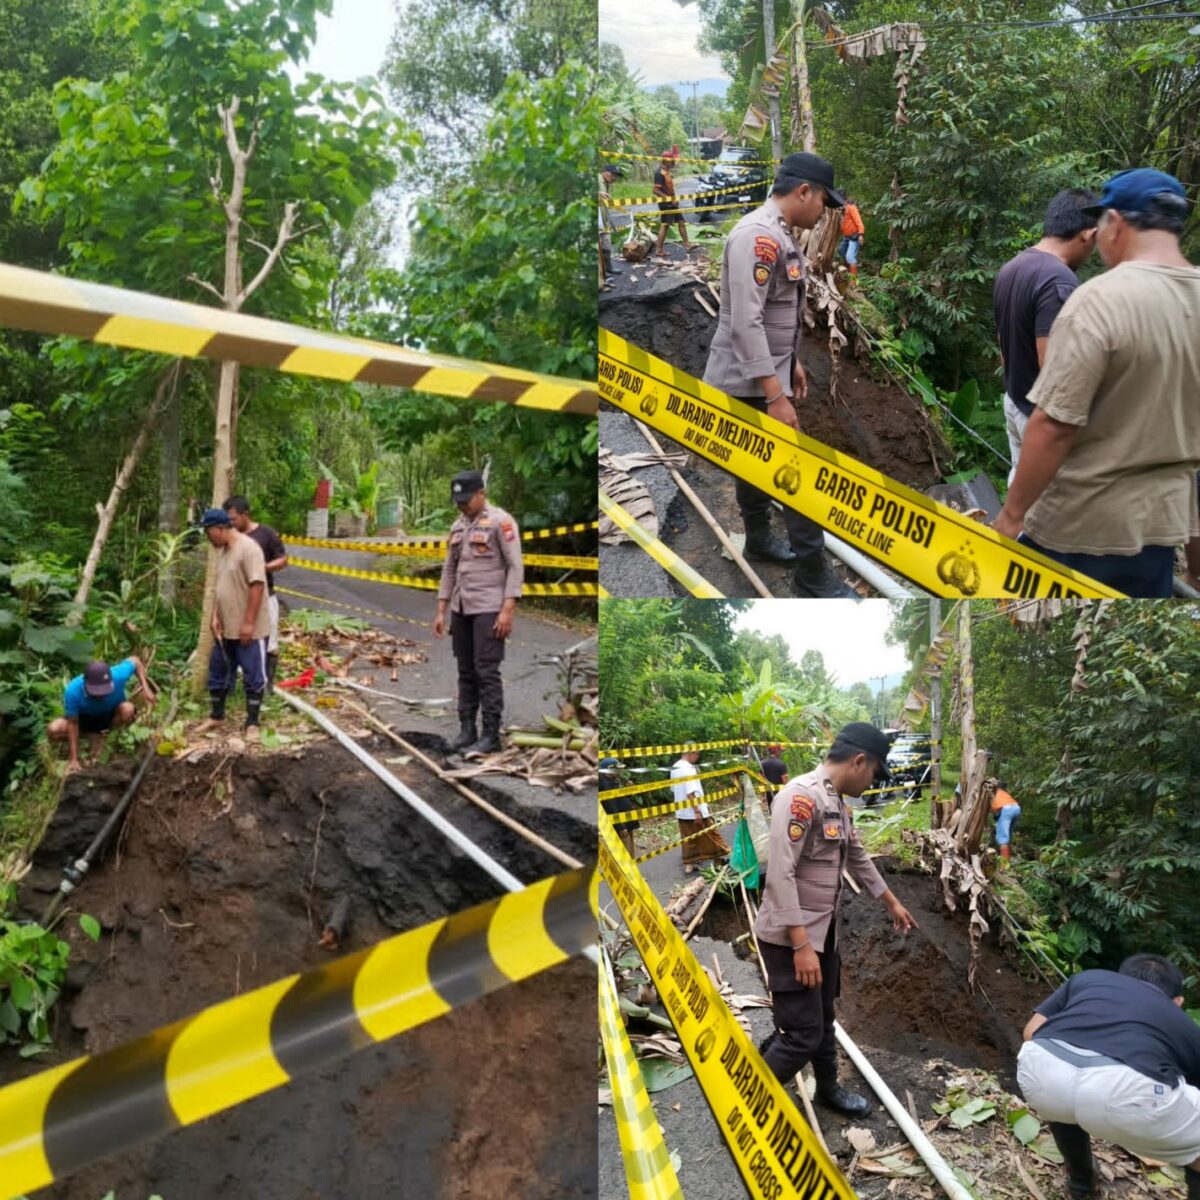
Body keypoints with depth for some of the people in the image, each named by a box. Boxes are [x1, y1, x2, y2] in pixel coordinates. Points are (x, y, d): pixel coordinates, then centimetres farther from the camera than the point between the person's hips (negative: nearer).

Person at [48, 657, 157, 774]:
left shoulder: (118, 675, -34)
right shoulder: (72, 691, -35)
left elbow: (135, 660, -13)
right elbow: (73, 723, -26)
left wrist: (145, 688, -24)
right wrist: (74, 759, -27)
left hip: (110, 716, 0)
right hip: (84, 719, 0)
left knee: (127, 709, -35)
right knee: (53, 730, -27)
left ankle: (99, 736, -3)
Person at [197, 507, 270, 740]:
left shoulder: (248, 548, -18)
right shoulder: (222, 551, 11)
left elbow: (257, 585, -23)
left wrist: (248, 623, -23)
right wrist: (215, 617, 7)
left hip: (249, 630, -9)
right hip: (226, 628, 9)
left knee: (253, 677, 1)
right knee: (218, 672, 17)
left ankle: (252, 724, 9)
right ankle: (216, 716, 31)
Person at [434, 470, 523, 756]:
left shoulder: (500, 521, -9)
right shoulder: (458, 526, 13)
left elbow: (515, 567, -13)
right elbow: (449, 570, 17)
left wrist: (507, 610, -19)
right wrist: (441, 611, 13)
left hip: (489, 609, -7)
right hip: (461, 609, 7)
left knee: (487, 672, -7)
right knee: (466, 672, 9)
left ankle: (491, 735, -3)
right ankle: (466, 730, 15)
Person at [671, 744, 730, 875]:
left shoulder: (675, 768, 9)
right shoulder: (687, 768, -20)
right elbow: (690, 792, -25)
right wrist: (697, 811, -23)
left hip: (682, 812, 9)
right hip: (693, 812, -9)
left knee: (689, 840, 12)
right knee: (711, 834, 5)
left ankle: (689, 866, 13)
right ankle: (725, 855, 16)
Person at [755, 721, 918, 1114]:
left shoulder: (838, 803, 8)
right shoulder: (801, 796, -23)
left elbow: (858, 858, 26)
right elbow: (780, 875, -27)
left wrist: (892, 903, 37)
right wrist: (800, 945, -27)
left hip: (823, 931, 9)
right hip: (790, 937, -9)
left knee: (823, 1019, 24)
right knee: (802, 1033, -6)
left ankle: (828, 1088, 43)